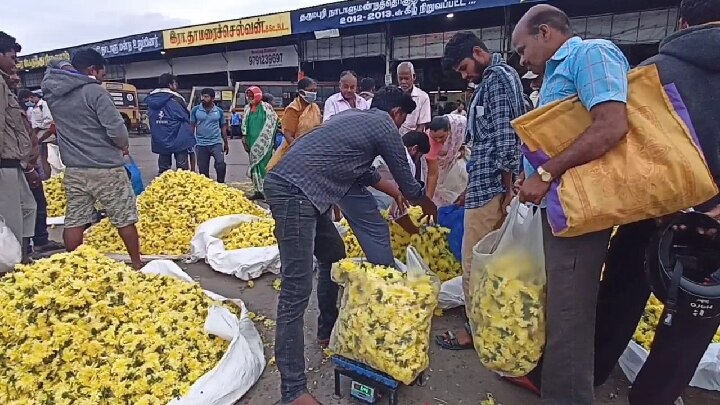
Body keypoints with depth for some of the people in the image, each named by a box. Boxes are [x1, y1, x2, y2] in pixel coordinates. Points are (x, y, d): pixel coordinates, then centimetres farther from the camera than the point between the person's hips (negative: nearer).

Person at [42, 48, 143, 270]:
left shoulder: (52, 92, 8)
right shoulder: (95, 91, -12)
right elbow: (116, 130, -15)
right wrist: (123, 146, 2)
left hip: (74, 169, 6)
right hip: (106, 168, -6)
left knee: (74, 221, 11)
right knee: (125, 219, 5)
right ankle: (137, 265, 14)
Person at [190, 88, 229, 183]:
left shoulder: (219, 111, 4)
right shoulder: (195, 110, 1)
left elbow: (223, 128, 11)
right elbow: (192, 126, 5)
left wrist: (226, 143, 11)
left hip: (216, 143, -1)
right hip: (201, 144, 1)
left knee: (220, 164, -20)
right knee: (203, 169, 7)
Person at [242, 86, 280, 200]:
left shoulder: (266, 107, -4)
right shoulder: (247, 108, 13)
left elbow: (272, 124, -4)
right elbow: (244, 124, 18)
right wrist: (245, 137, 14)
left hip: (264, 143, -6)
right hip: (252, 143, 6)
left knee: (264, 166, -8)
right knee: (254, 166, 8)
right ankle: (258, 191, 15)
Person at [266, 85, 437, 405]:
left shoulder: (354, 116, 25)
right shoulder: (385, 127, 1)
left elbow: (361, 168, 36)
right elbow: (407, 181, 11)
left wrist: (393, 192, 45)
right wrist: (428, 205, 31)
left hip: (294, 188, 10)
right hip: (294, 192, -10)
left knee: (334, 256, 23)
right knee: (297, 290, -9)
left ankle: (328, 329, 38)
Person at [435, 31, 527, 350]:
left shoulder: (499, 76, -9)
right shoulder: (489, 81, 22)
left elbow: (505, 138, -17)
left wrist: (507, 190, -17)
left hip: (491, 188, -10)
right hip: (484, 185, 10)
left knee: (474, 263, -1)